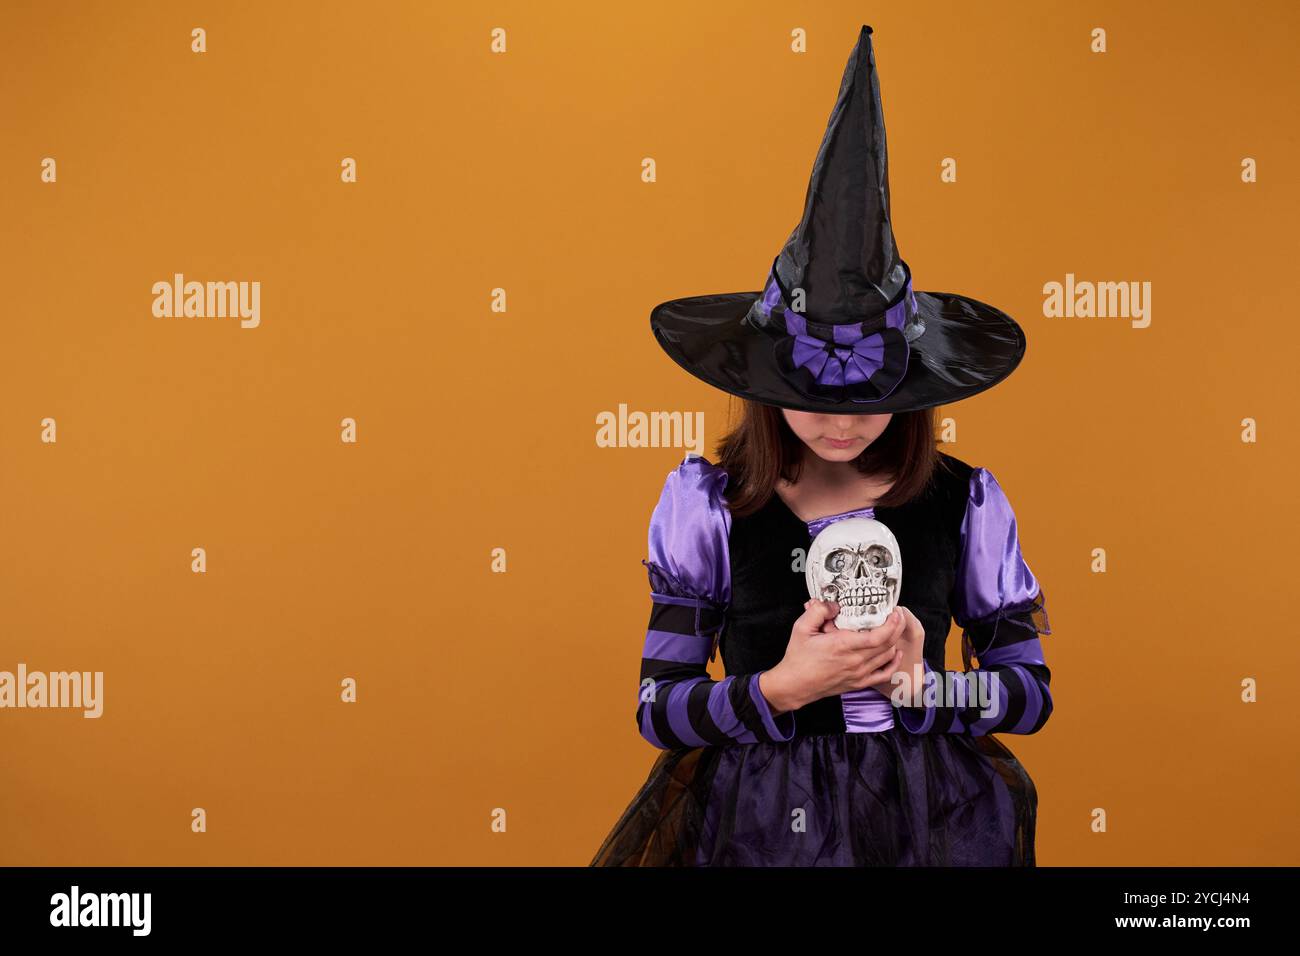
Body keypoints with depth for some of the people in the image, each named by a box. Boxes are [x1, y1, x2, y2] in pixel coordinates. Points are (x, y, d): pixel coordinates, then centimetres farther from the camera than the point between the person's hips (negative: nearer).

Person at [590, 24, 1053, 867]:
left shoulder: (965, 502, -5)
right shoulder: (707, 502, -8)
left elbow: (1031, 693, 2)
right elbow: (658, 709, -7)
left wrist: (917, 684, -14)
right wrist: (783, 688, -21)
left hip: (925, 818, 1)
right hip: (754, 818, -1)